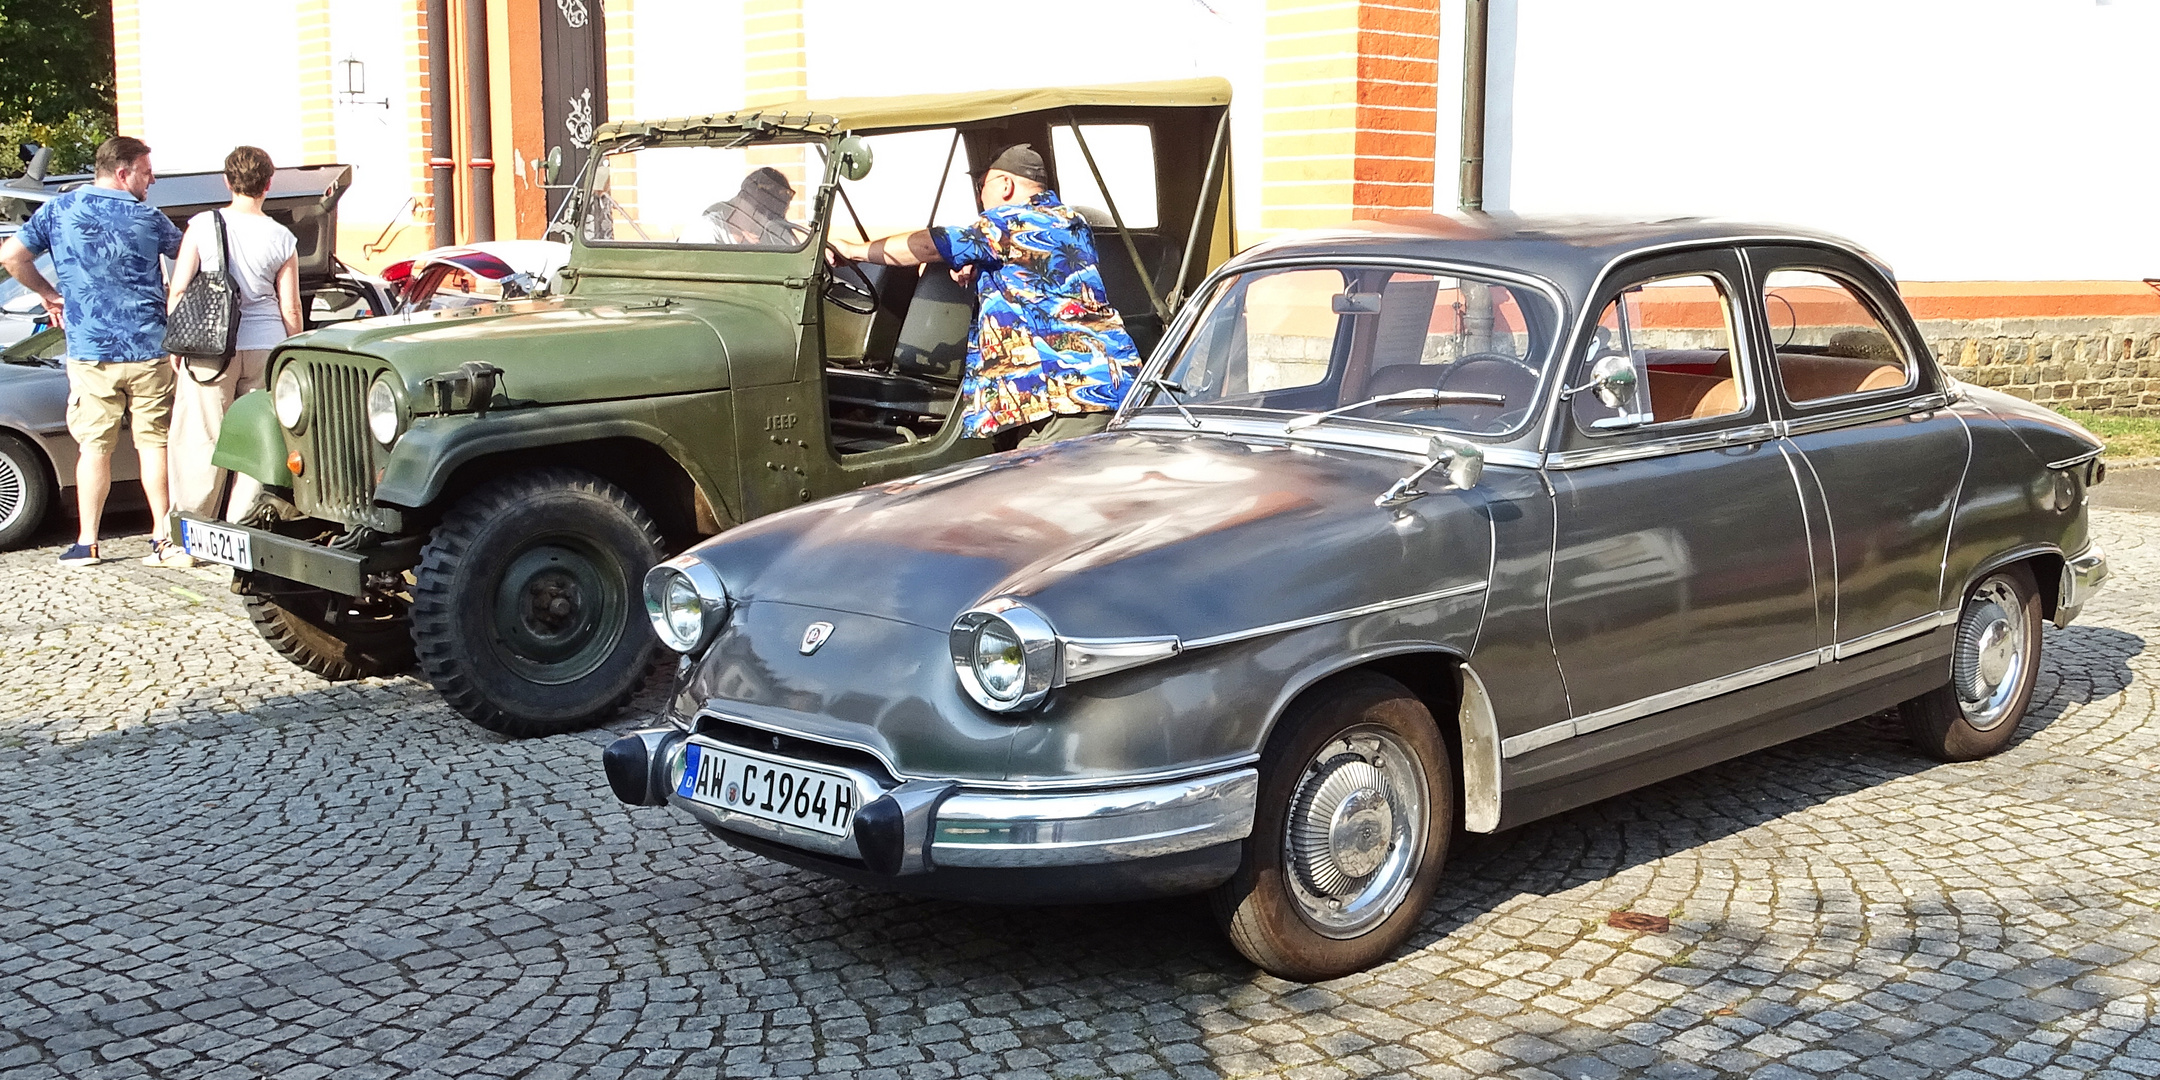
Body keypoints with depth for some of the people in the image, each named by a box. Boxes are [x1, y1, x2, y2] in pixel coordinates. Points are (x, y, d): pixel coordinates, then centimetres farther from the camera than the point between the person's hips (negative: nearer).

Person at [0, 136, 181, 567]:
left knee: (95, 446, 7)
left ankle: (87, 543, 9)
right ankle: (163, 538, 4)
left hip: (90, 352, 1)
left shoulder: (58, 210, 2)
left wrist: (49, 294, 12)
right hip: (149, 351, -1)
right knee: (154, 442, 4)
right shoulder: (147, 218, -1)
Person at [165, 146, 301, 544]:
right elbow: (290, 309, 4)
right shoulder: (282, 239, 1)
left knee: (199, 441, 4)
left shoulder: (202, 226, -3)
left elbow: (177, 290, -2)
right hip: (266, 346, 1)